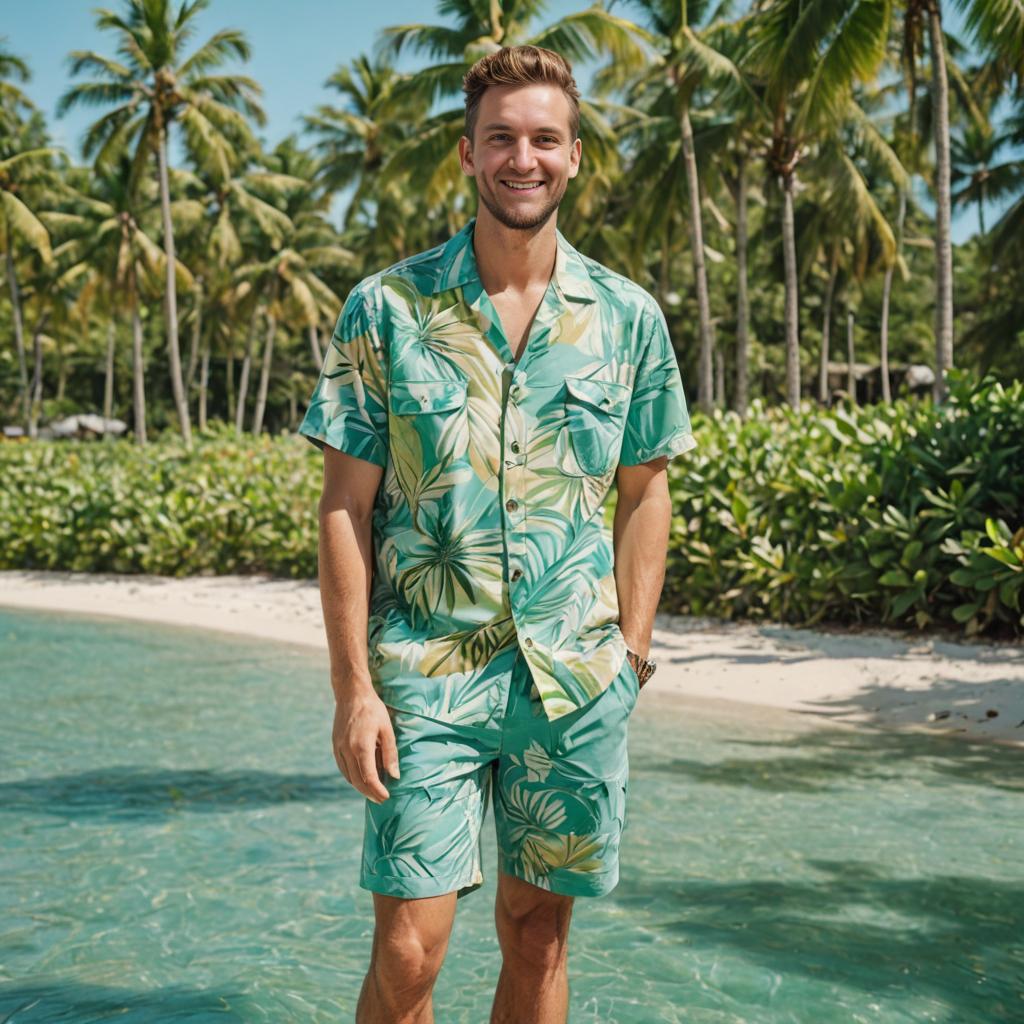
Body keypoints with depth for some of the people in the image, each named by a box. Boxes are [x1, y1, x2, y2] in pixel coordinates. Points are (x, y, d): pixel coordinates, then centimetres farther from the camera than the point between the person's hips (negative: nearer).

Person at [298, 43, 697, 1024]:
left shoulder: (629, 318, 3)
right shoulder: (385, 308, -2)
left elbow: (643, 491, 11)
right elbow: (345, 505, -2)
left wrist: (632, 650, 5)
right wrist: (354, 686, -7)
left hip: (577, 682, 2)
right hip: (425, 676, -2)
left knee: (538, 933, 12)